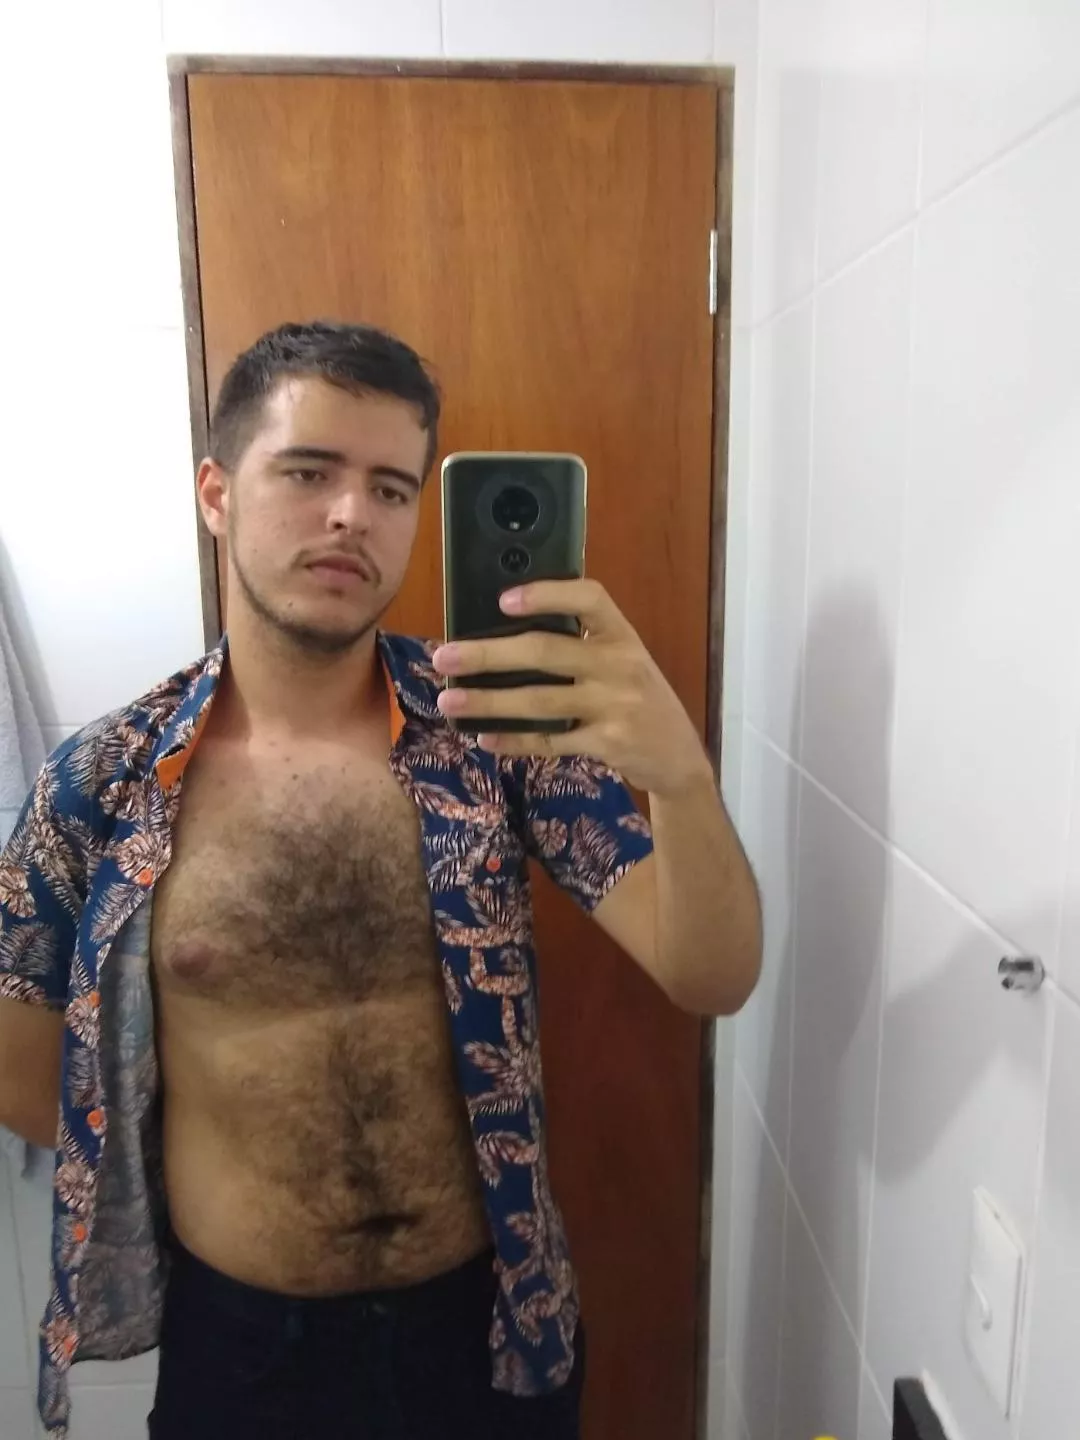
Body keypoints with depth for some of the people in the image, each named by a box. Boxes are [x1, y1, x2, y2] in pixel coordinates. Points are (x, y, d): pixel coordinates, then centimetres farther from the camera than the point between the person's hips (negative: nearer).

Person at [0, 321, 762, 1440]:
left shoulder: (498, 732, -12)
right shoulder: (100, 784, -11)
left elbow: (711, 980, -19)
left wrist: (680, 771, -38)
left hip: (489, 1322, 1)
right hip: (238, 1342, 0)